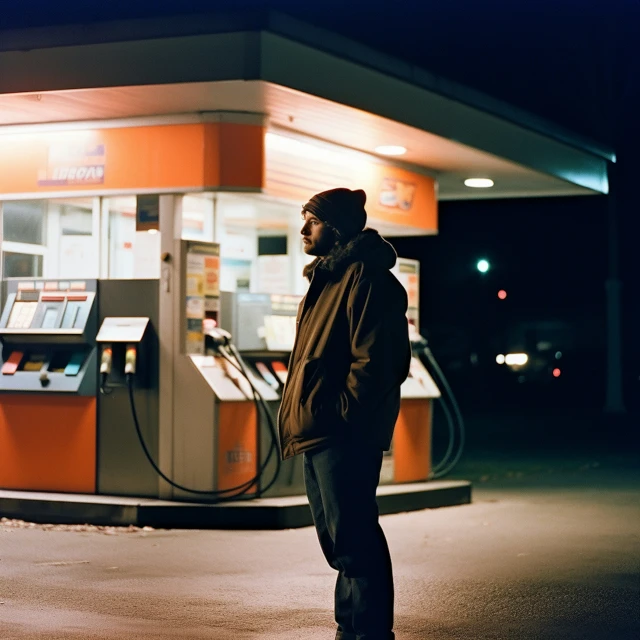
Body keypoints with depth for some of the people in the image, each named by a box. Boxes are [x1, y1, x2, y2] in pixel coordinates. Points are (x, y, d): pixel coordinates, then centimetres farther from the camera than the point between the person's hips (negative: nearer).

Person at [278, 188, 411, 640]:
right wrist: (299, 416, 16)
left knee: (352, 535, -8)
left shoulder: (366, 278, -13)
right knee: (338, 536, 15)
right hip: (316, 432, 11)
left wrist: (342, 414, -20)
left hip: (343, 434, -11)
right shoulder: (328, 276, 19)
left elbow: (376, 360, -20)